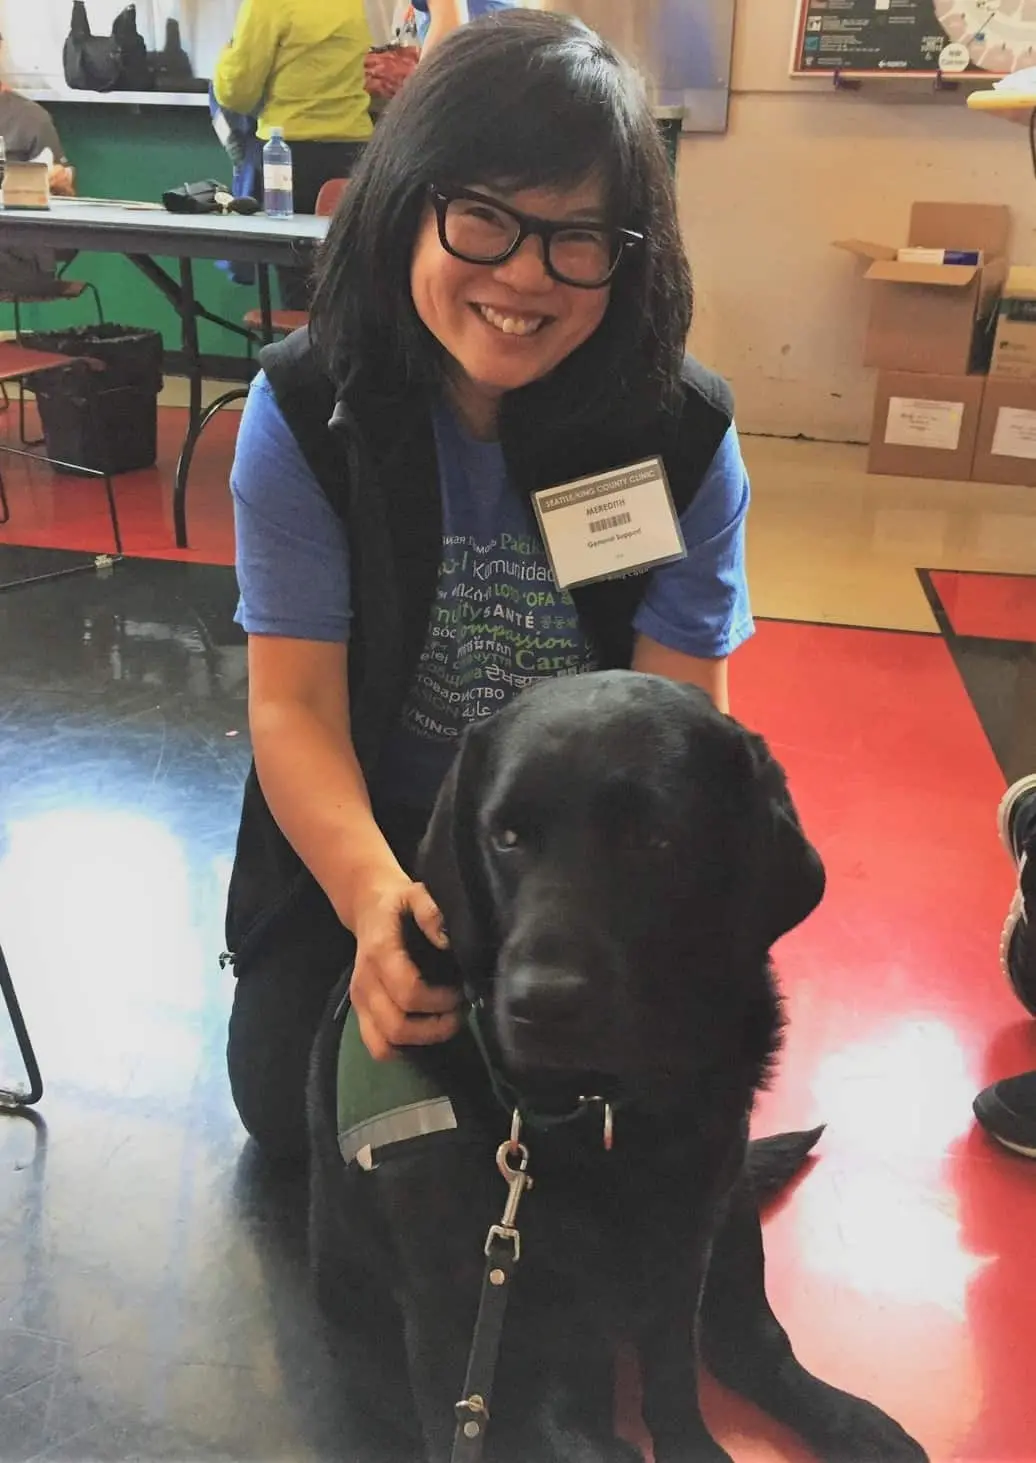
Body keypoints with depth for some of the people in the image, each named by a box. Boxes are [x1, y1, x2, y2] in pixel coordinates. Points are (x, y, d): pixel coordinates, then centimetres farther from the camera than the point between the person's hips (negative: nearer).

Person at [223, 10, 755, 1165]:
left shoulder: (686, 436, -18)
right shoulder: (307, 410, -19)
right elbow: (294, 704, -22)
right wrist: (375, 895, -41)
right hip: (360, 841, 1)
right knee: (289, 1107, 4)